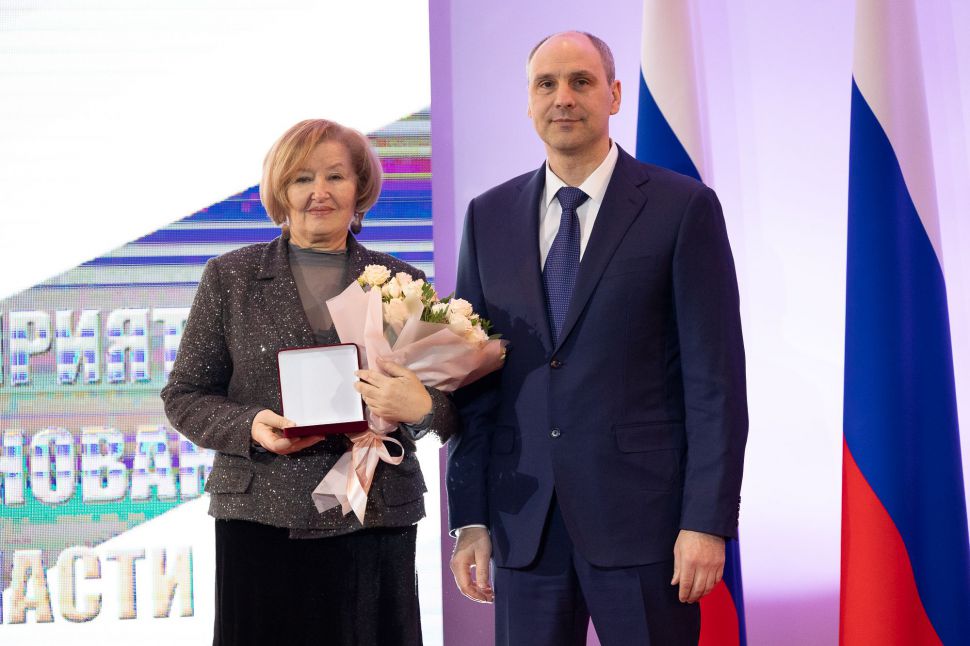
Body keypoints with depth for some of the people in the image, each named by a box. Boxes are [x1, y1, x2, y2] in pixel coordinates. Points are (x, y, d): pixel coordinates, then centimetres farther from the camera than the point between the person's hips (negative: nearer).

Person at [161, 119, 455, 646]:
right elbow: (183, 397, 6)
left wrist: (422, 408, -15)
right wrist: (249, 426, -12)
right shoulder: (231, 277, 6)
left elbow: (454, 407, 8)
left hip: (376, 522, 1)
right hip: (262, 520, -1)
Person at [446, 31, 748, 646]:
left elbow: (715, 376, -5)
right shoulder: (489, 217, 10)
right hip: (524, 522, 3)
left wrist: (708, 522, -10)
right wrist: (471, 518, 5)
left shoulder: (683, 207, -2)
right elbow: (474, 379, 10)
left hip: (643, 515, -3)